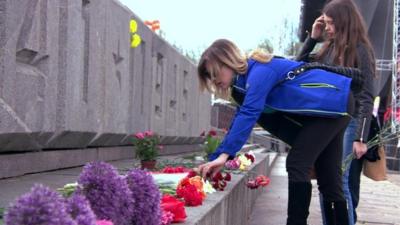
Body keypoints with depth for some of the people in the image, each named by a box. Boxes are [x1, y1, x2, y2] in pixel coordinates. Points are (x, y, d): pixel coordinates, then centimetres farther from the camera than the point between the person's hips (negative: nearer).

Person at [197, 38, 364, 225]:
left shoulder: (259, 71, -22)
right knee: (327, 175, 9)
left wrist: (224, 154, -41)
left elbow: (248, 114, -35)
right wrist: (216, 158, -4)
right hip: (330, 104, 10)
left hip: (335, 102, -10)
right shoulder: (245, 78, 8)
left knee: (297, 164, -14)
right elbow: (240, 118, 5)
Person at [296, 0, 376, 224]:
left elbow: (366, 99, -11)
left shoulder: (360, 51, -9)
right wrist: (313, 37, 9)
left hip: (348, 124, -7)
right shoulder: (329, 48, 9)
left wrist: (361, 138, -17)